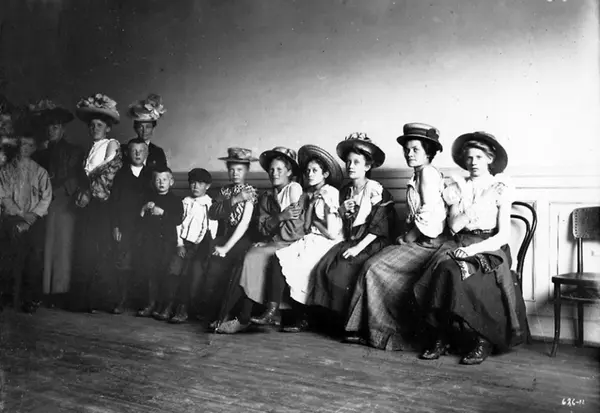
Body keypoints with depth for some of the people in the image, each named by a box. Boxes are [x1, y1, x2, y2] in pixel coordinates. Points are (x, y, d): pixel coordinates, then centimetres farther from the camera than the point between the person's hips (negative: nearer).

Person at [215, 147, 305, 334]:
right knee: (251, 257, -22)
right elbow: (263, 228, 3)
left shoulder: (295, 189, -2)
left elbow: (294, 229, -10)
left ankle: (243, 318, -20)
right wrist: (280, 217, -14)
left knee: (253, 257, -25)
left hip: (290, 245, -5)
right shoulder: (266, 197, 17)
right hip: (271, 244, 5)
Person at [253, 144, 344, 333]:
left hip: (328, 244, -7)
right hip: (311, 241, 7)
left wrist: (315, 222, 0)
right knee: (280, 257, -17)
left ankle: (301, 318, -10)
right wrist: (311, 204, 0)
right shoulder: (310, 194, 16)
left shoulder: (331, 194, -7)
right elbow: (306, 227, 6)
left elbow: (332, 233, -14)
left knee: (290, 263, -22)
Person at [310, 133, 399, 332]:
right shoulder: (345, 191, 14)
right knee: (323, 267, -16)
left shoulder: (376, 191, -6)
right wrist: (341, 211, 1)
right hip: (350, 241, 6)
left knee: (342, 271, -26)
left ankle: (346, 321, -10)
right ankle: (330, 317, -5)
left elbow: (378, 227, -12)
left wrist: (359, 247, -19)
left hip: (371, 243, -6)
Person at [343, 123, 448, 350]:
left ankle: (387, 333, -2)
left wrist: (407, 237, -10)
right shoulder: (417, 176, 21)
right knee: (371, 265, -4)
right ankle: (366, 330, -1)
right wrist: (406, 236, 5)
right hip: (416, 240, 9)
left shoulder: (429, 172, -9)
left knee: (377, 269, -14)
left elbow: (429, 214, -17)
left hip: (428, 242, -9)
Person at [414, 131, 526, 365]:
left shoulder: (500, 188, 4)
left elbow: (504, 234, -4)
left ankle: (484, 340, -17)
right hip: (460, 245, 3)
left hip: (490, 247, -3)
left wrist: (475, 249, -17)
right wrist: (474, 210, -11)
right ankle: (439, 338, -19)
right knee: (443, 270, -30)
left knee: (457, 275, -33)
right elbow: (454, 226, 2)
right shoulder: (459, 187, 13)